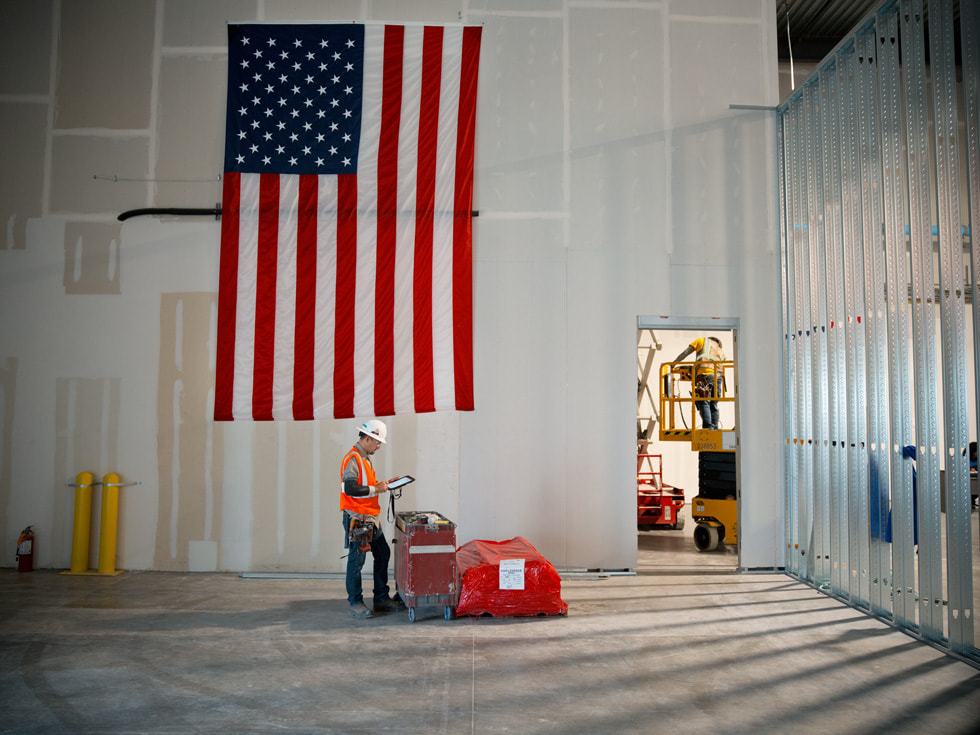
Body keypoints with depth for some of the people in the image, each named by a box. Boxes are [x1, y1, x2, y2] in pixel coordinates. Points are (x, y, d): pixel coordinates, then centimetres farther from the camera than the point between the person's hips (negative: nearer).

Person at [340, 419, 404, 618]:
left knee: (383, 554, 13)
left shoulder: (365, 458, 16)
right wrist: (376, 489, -19)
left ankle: (382, 598, 22)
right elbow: (350, 488, -25)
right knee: (357, 560, -2)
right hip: (357, 518, -10)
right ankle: (355, 603, 8)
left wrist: (380, 485, 9)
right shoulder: (352, 458, -15)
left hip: (371, 518, 10)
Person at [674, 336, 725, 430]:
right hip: (718, 376, 4)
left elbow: (685, 353, 17)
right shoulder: (721, 351, 32)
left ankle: (708, 427, -15)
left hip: (704, 375, -4)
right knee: (713, 404, 10)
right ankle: (715, 428, 6)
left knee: (704, 403, -5)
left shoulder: (702, 340, 22)